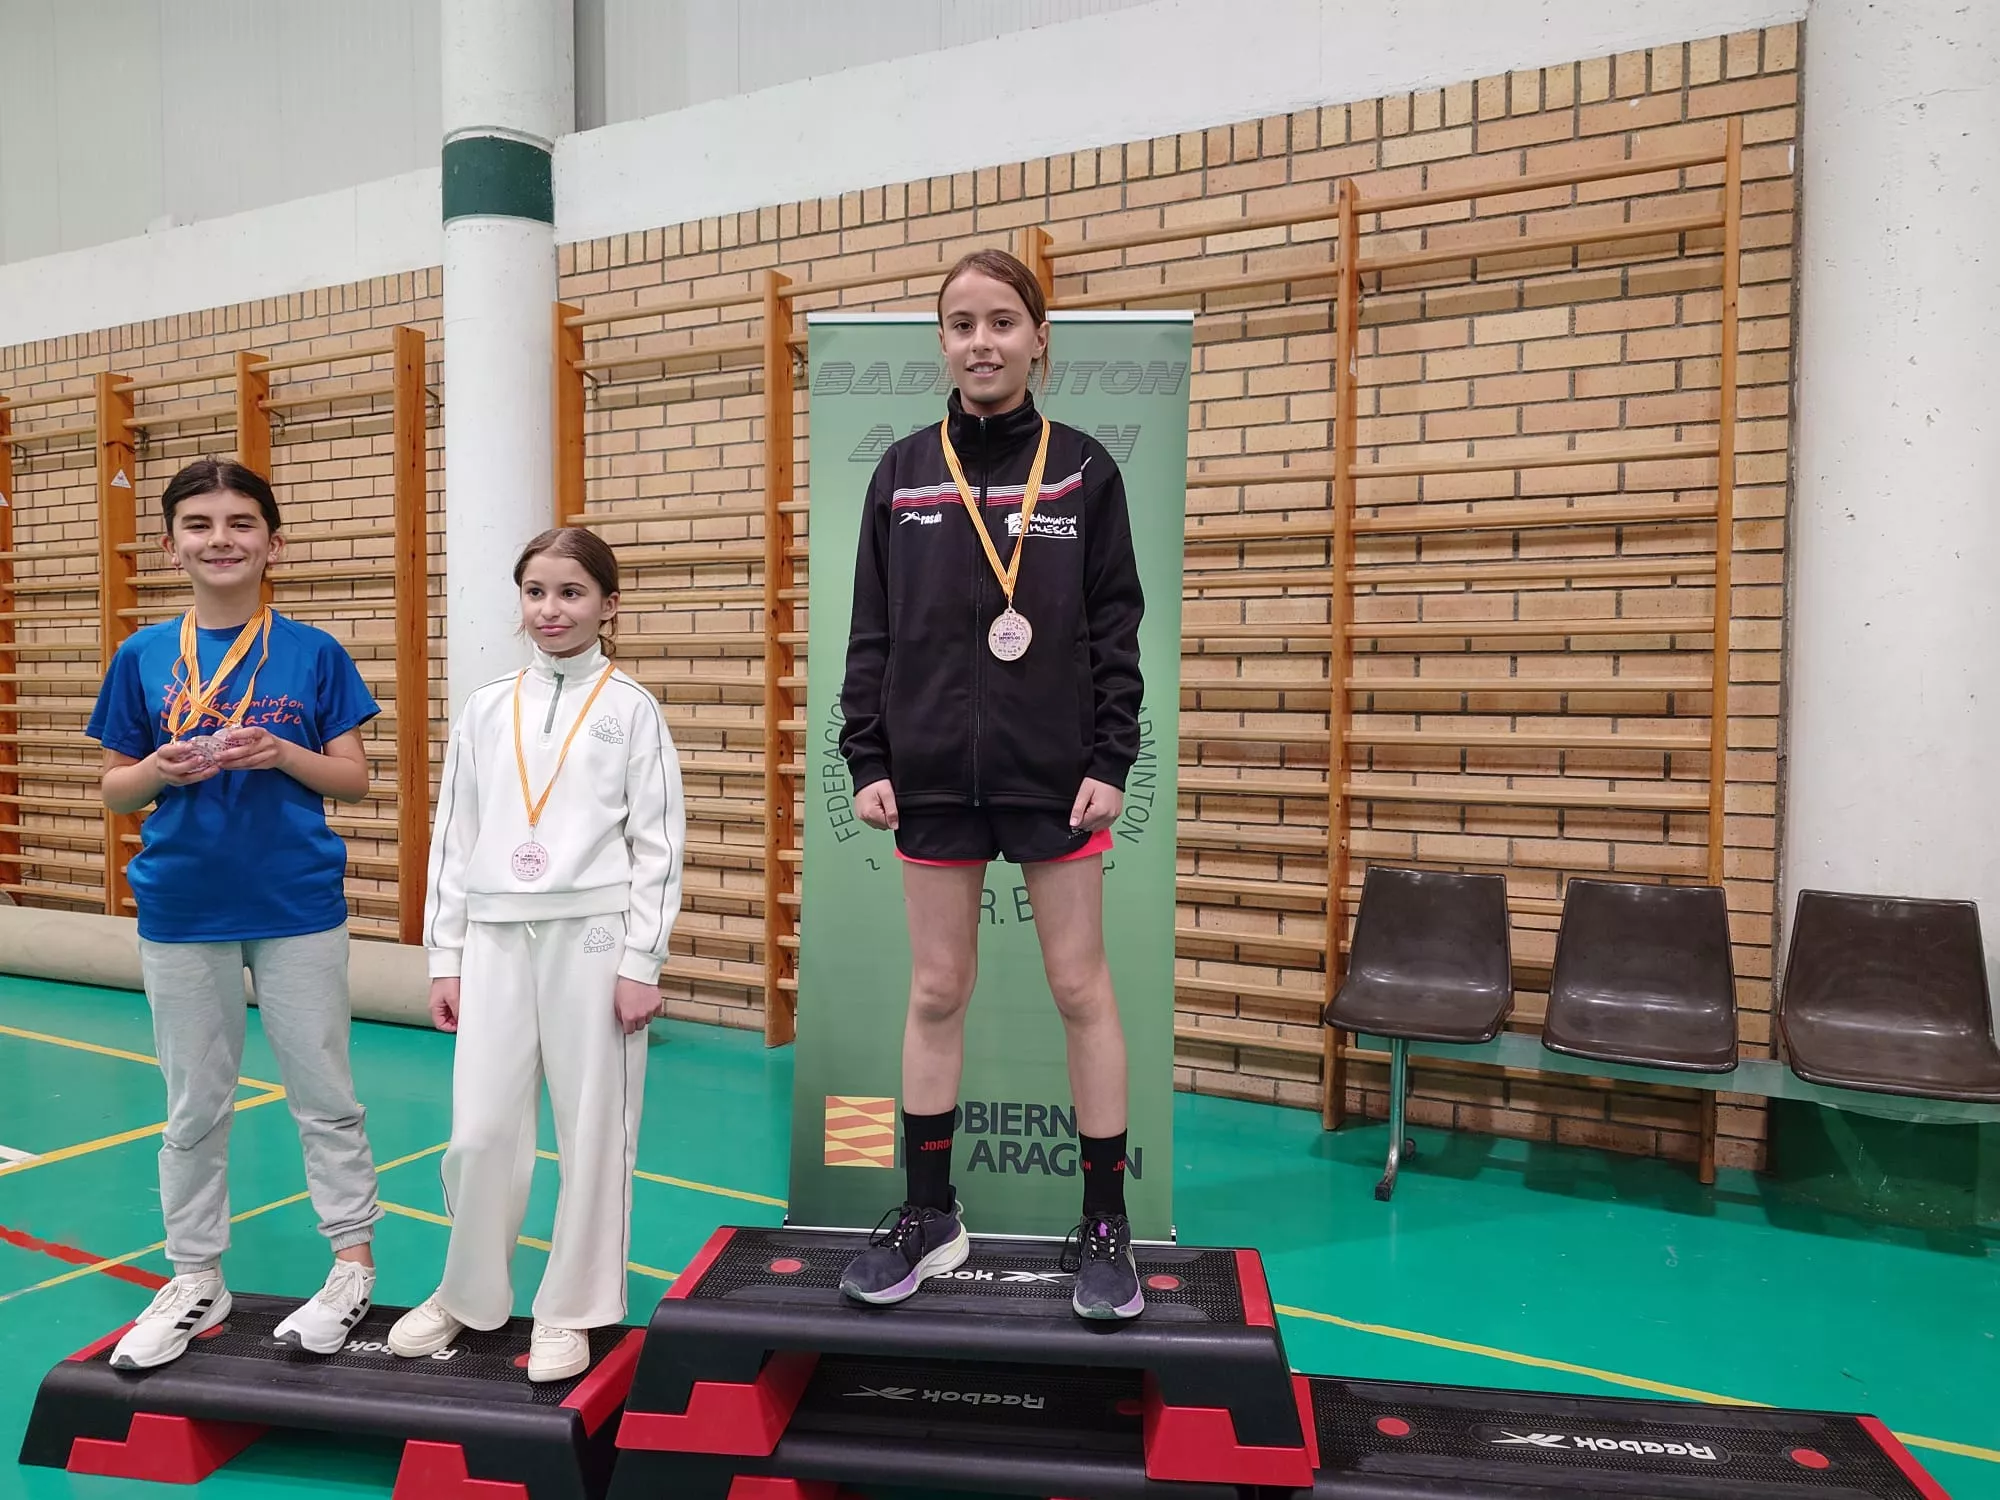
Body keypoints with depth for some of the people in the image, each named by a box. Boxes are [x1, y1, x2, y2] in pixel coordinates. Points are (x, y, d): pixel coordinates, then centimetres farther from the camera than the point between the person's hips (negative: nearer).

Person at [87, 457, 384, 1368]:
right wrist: (161, 769, -13)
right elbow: (113, 789, 7)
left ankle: (354, 1265, 22)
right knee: (193, 1107, 14)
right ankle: (195, 1280, 30)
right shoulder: (142, 657, 3)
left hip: (300, 909, -2)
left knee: (324, 1097, 7)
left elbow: (354, 781, 0)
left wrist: (280, 754, -18)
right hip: (180, 914, 2)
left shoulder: (314, 654, -2)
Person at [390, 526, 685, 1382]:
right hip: (496, 940, 3)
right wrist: (444, 957, 7)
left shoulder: (631, 709, 1)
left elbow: (658, 845, -2)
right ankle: (468, 1295, 29)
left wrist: (641, 964, -7)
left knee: (592, 1132, 5)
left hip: (592, 939, -2)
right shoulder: (485, 710, 10)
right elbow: (454, 839, 11)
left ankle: (571, 1311, 22)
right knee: (479, 1134, 5)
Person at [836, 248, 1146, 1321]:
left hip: (1054, 774, -1)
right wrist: (867, 761, 0)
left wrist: (1111, 761, -8)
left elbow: (1117, 628, 0)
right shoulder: (902, 473, 7)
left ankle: (1105, 1226, 19)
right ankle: (929, 1214, 25)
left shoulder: (1082, 470, 2)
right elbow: (872, 631, 6)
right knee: (935, 993, 9)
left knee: (1081, 990, 4)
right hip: (934, 775, 2)